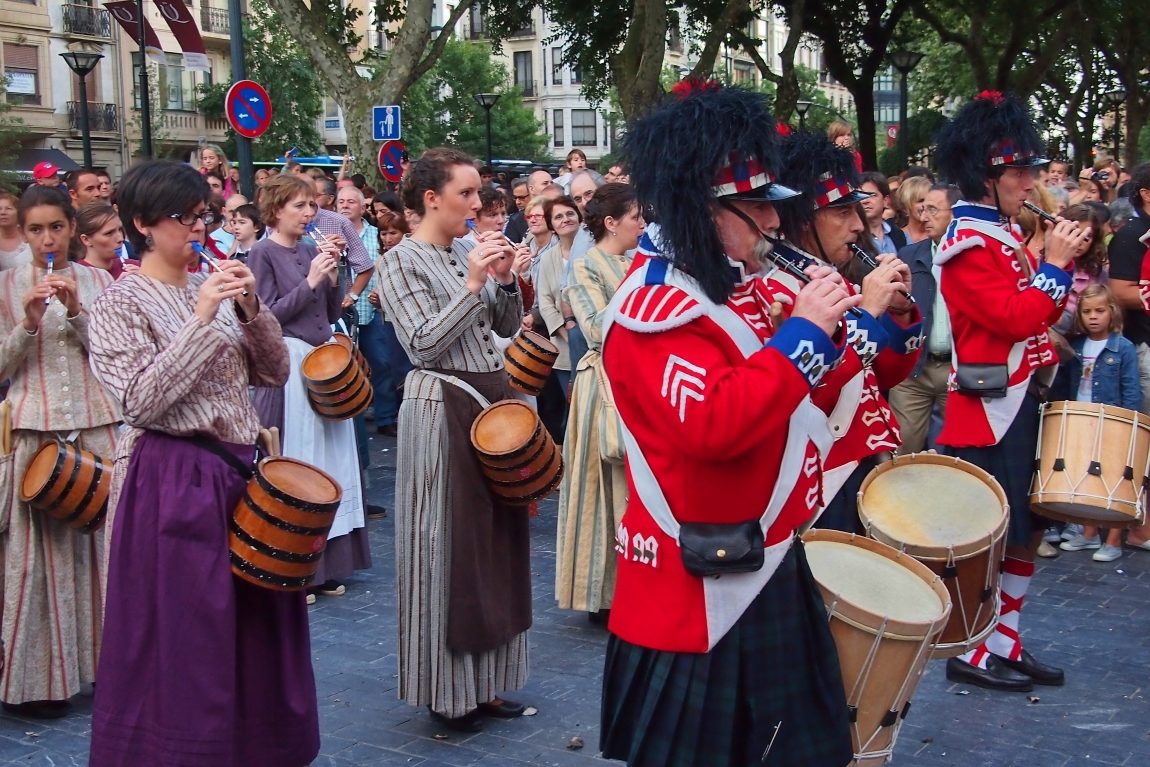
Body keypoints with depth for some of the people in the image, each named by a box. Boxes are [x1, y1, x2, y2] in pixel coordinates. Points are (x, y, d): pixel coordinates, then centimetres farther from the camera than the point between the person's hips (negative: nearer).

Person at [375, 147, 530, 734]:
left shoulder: (469, 250, 10)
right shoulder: (400, 261, -9)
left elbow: (508, 325, 12)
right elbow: (422, 344, -18)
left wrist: (505, 280, -6)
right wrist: (472, 284, -21)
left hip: (493, 398, 7)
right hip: (442, 408, -7)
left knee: (496, 538, 11)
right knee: (449, 542, 0)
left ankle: (483, 680, 23)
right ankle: (447, 691, 13)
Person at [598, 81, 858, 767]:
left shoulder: (737, 287, 9)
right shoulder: (656, 308, -21)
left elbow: (783, 392, 18)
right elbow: (713, 423, -33)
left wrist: (823, 323, 0)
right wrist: (803, 331, -27)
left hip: (766, 566, 10)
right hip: (703, 588, -9)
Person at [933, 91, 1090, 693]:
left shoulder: (1002, 234, 14)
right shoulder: (968, 243, -15)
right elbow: (1014, 318, -22)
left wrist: (1059, 267, 6)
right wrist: (1055, 265, -15)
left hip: (1023, 402, 10)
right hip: (991, 410, -10)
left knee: (1027, 530, 14)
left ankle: (1006, 643, 24)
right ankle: (970, 653, 11)